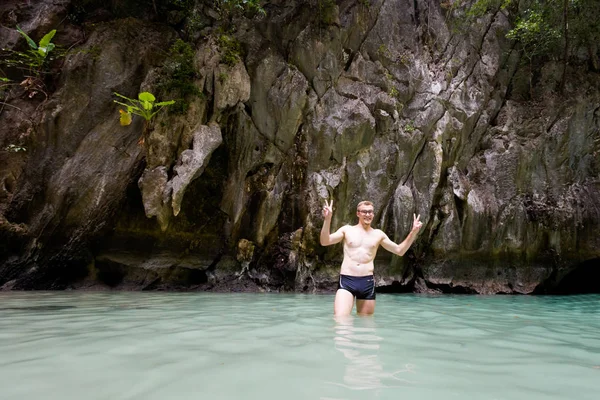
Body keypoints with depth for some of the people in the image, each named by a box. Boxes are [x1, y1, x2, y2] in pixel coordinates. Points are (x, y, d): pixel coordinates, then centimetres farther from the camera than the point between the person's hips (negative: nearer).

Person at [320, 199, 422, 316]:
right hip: (347, 281, -2)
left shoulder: (378, 234, 13)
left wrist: (413, 232, 5)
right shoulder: (347, 230, 8)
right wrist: (327, 219, -16)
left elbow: (400, 250, 16)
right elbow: (325, 241, -3)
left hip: (367, 282, 3)